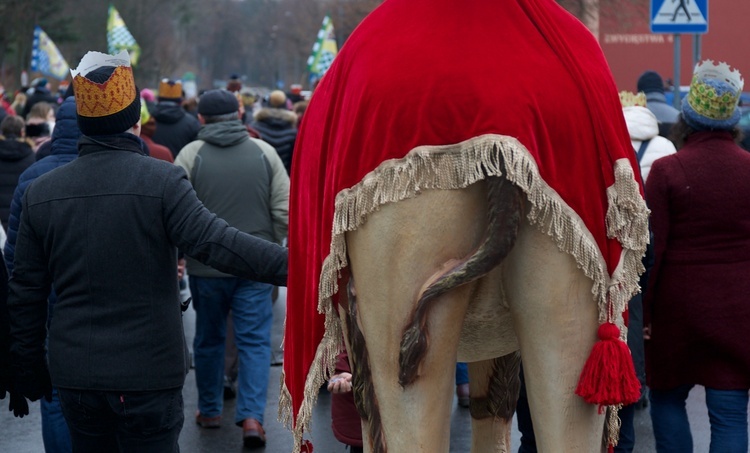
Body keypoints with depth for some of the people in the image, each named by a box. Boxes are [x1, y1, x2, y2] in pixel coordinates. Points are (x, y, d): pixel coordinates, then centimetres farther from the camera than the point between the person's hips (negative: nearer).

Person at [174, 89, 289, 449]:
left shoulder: (190, 155, -6)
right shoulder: (264, 153, -1)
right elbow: (285, 211, -2)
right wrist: (270, 245, 13)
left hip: (206, 266, 0)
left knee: (209, 339, 16)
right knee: (254, 341, 4)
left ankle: (209, 410, 28)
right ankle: (252, 416, -7)